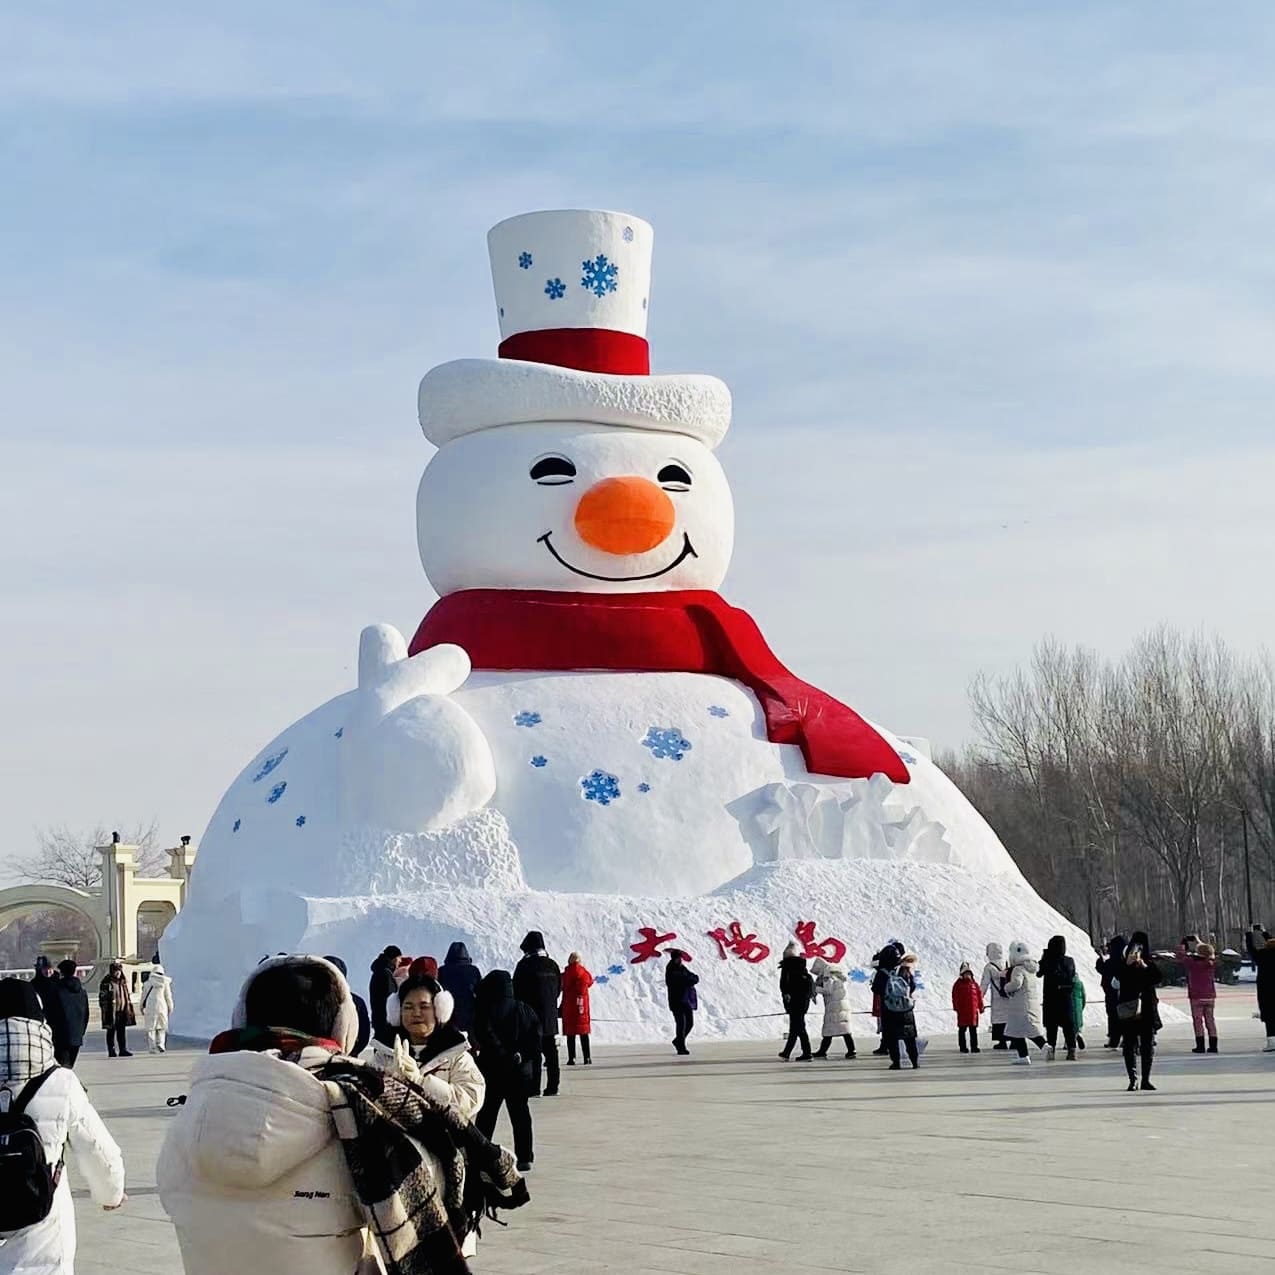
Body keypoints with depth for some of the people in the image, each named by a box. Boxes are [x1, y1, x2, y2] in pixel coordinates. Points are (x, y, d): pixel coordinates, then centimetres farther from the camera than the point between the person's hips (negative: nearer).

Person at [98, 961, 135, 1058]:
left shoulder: (123, 982, 14)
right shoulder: (106, 982, -6)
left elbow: (127, 995, 20)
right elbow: (102, 997, -8)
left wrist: (129, 1009, 16)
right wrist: (105, 1009, -13)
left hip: (122, 1010, 6)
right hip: (111, 1011, -6)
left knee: (122, 1031, 7)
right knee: (111, 1031, 2)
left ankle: (123, 1050, 10)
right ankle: (111, 1051, 6)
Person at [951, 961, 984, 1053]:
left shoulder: (974, 984, 8)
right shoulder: (958, 984, -1)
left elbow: (979, 995, 10)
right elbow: (955, 996, -3)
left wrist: (981, 1007, 7)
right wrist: (956, 1007, -10)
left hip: (973, 1010, 3)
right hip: (962, 1011, -3)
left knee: (973, 1030, 7)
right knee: (962, 1030, 4)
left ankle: (974, 1046, 12)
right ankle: (963, 1047, 10)